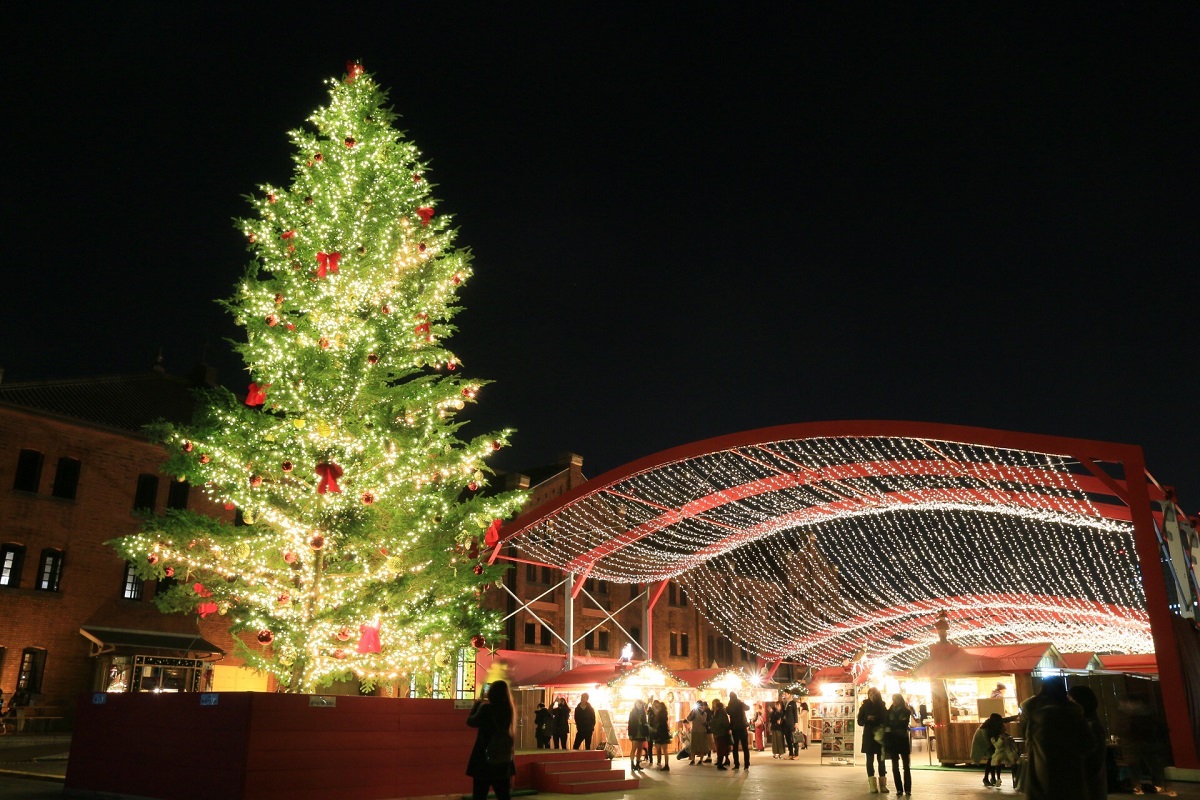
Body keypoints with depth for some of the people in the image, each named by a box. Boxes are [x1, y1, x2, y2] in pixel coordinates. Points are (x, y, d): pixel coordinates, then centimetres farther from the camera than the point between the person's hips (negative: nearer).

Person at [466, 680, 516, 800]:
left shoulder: (486, 709, -15)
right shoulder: (509, 710, 1)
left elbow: (470, 721, -1)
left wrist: (477, 703, 10)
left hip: (484, 761, -5)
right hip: (504, 762, 5)